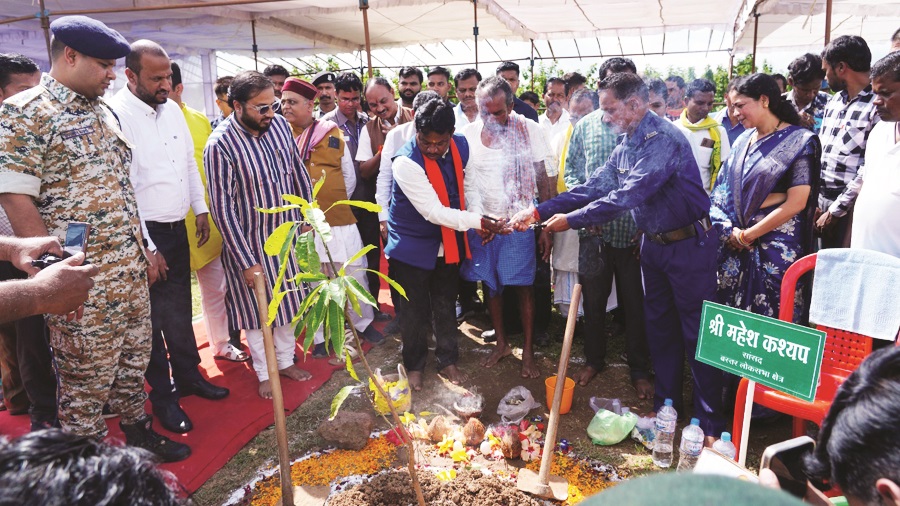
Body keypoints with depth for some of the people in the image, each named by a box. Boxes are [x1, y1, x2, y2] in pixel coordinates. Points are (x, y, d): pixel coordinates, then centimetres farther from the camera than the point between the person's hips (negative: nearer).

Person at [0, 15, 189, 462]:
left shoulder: (102, 112, 13)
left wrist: (143, 251, 16)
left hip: (130, 269, 7)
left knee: (134, 358, 18)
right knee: (87, 376, 6)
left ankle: (138, 432, 37)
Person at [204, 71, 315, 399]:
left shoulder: (280, 125, -6)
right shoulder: (220, 144, -21)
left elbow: (298, 172, 7)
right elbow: (223, 208, -20)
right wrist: (247, 261, -19)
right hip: (249, 242, -5)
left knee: (287, 301, 18)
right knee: (257, 309, 11)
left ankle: (285, 360, 37)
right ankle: (264, 372, 29)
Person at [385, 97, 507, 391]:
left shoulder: (461, 147, -9)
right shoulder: (406, 162, -27)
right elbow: (434, 212, -30)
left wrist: (478, 221, -2)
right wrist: (479, 221, -34)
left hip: (448, 243, 5)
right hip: (413, 245, -4)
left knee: (446, 305, 18)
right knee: (415, 310, 9)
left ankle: (447, 361, 35)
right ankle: (414, 365, 31)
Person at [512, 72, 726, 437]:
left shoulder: (663, 139, -23)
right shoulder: (626, 145, 6)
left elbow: (627, 196, -30)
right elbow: (594, 186, 2)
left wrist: (572, 219, -25)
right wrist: (540, 211, -6)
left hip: (689, 244, -8)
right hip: (653, 243, 9)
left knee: (698, 334, 2)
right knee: (659, 327, 15)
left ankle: (710, 422, 17)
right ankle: (666, 405, 31)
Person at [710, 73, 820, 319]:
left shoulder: (799, 141, -7)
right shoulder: (743, 140, 10)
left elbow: (796, 203, -14)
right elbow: (724, 188, 10)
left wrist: (746, 235, -11)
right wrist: (730, 231, -5)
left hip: (776, 248, -5)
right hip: (736, 245, 5)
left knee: (770, 317, 1)